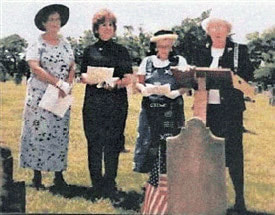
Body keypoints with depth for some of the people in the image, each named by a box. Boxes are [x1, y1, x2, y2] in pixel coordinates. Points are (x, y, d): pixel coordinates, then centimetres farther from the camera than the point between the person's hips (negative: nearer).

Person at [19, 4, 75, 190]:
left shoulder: (65, 44, 11)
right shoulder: (37, 44, -3)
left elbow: (72, 67, 8)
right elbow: (35, 68, -14)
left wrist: (67, 86, -11)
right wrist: (59, 83, -20)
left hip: (62, 97, 4)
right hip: (40, 96, -4)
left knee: (60, 133, 4)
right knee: (39, 132, -3)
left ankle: (59, 175, 10)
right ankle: (37, 175, 3)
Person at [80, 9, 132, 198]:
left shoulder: (121, 51, 10)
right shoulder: (90, 51, 13)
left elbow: (128, 78, 4)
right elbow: (83, 77, 10)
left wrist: (116, 83, -17)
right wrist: (92, 80, -12)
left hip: (116, 102, 0)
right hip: (94, 102, 1)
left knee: (113, 143, -1)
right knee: (94, 142, -1)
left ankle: (110, 182, 8)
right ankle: (97, 182, 8)